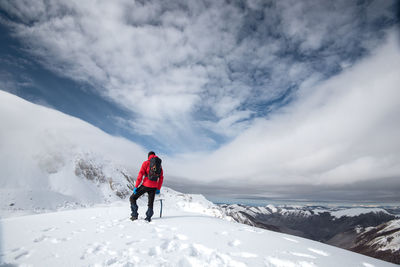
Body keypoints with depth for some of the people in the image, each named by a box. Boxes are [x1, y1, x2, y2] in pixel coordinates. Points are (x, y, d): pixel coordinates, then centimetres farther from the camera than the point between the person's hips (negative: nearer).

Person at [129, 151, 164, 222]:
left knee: (132, 198, 12)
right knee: (150, 203, 16)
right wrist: (158, 189, 16)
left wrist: (136, 186, -5)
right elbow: (161, 178, 11)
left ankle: (134, 215, 6)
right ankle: (148, 218, 9)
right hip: (154, 187, 4)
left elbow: (140, 175, -8)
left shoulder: (146, 163, -1)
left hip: (146, 185, -4)